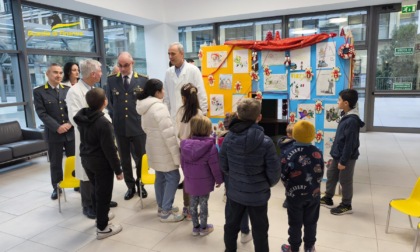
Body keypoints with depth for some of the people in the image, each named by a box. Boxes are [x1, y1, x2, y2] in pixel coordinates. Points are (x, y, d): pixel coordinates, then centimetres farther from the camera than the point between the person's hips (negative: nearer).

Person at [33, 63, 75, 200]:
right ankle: (56, 188, 26)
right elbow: (41, 113, -8)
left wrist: (69, 123, -13)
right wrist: (57, 127, -16)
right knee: (55, 163, 10)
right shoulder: (39, 91, -1)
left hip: (71, 132, 2)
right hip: (53, 134, -2)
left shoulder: (68, 89, 6)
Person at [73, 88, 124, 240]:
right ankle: (102, 228, 17)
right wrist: (118, 169, -15)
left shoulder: (81, 118, -1)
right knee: (103, 194, 5)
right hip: (102, 163, -8)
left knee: (96, 190, 24)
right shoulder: (103, 123, -25)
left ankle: (101, 215, 43)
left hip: (86, 160, 8)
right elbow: (109, 149, -22)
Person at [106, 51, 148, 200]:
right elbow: (109, 102, 10)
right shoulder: (111, 80, 4)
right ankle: (130, 186, 28)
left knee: (141, 157, 10)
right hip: (120, 127, 2)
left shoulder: (143, 79, -2)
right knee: (125, 159, 12)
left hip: (139, 126, -2)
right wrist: (113, 118, 3)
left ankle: (140, 184, 30)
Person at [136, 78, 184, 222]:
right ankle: (165, 212, 7)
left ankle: (162, 207, 30)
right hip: (163, 150, -9)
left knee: (160, 178, 18)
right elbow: (169, 134, -24)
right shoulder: (159, 107, -23)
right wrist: (176, 155, -20)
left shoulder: (144, 107, 7)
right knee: (173, 178, 1)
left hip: (154, 148, 9)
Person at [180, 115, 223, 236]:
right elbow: (215, 166, -15)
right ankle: (203, 228, 25)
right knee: (203, 204, 11)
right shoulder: (210, 146, -19)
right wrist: (219, 179, 0)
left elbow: (183, 163, 6)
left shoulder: (185, 144, -4)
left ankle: (195, 227, 29)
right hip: (204, 181, -4)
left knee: (193, 203, 16)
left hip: (190, 181, 4)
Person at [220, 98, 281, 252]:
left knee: (231, 224, 24)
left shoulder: (229, 138, -11)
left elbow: (223, 166, -2)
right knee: (259, 230, 16)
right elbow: (274, 172, -16)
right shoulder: (265, 142, -22)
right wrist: (269, 184, 6)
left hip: (235, 191, 4)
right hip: (257, 194, -3)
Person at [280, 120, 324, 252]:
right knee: (311, 222, 19)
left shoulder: (289, 153, -19)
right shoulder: (317, 152, -9)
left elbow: (283, 175, -12)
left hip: (294, 195, -3)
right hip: (313, 194, 3)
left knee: (295, 223, 12)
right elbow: (320, 173, 0)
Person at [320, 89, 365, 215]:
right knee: (331, 175, 20)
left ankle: (346, 205, 24)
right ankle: (327, 199, 36)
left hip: (347, 157, -10)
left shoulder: (352, 120, -25)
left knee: (345, 181, 6)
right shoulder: (346, 116, 5)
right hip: (338, 155, 10)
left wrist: (343, 161, -20)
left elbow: (350, 143, -24)